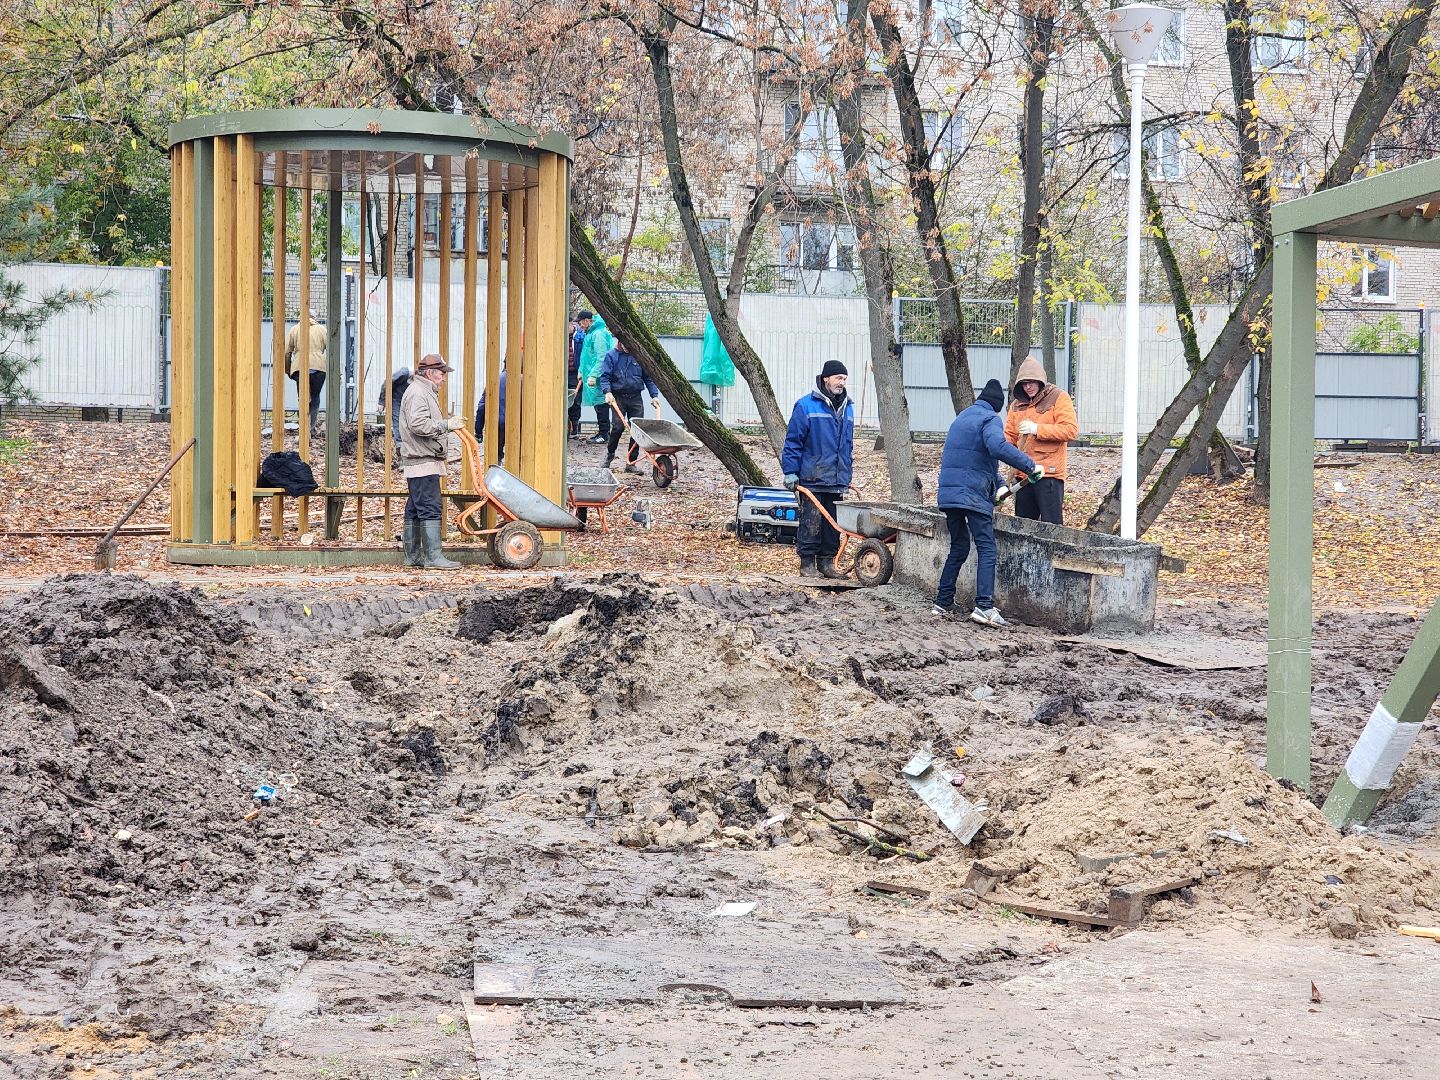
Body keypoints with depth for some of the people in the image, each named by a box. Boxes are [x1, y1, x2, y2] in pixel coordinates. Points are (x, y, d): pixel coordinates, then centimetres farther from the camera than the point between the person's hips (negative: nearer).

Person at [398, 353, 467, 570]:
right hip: (422, 462, -11)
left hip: (421, 461, 11)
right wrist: (447, 425, -20)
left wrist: (449, 424, 17)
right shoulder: (417, 393, -12)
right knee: (430, 508, -13)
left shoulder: (426, 392, 23)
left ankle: (413, 555, 15)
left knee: (415, 510, 11)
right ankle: (433, 556, -15)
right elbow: (418, 424, -24)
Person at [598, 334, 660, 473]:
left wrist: (654, 395, 5)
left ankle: (631, 462, 5)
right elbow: (604, 376, -4)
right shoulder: (611, 356, 2)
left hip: (636, 398, 3)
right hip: (618, 397, -3)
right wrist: (607, 392, -21)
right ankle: (610, 452, 15)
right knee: (618, 427, -12)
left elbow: (648, 378, 14)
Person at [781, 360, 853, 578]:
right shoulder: (806, 406, -6)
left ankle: (827, 561, 15)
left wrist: (846, 476, 21)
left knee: (833, 523, 7)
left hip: (837, 480, 5)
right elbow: (793, 440, -5)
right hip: (812, 479, -5)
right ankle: (807, 562, 3)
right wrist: (790, 471, -9)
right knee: (811, 522, -4)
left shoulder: (847, 408, 13)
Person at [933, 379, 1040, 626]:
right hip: (974, 494, -8)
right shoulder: (990, 419, -4)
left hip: (948, 492, 8)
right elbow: (998, 447, -25)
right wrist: (1030, 466, -22)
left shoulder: (960, 419, 23)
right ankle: (984, 606, -20)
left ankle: (942, 603, 17)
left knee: (958, 548, 18)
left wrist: (998, 484, 27)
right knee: (986, 548, -7)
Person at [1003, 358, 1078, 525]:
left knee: (1051, 525, -6)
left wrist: (1037, 429, -19)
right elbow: (1010, 435, 16)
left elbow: (1071, 429, -13)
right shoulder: (1017, 404, 15)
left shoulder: (1059, 398, -3)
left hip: (1049, 473, -6)